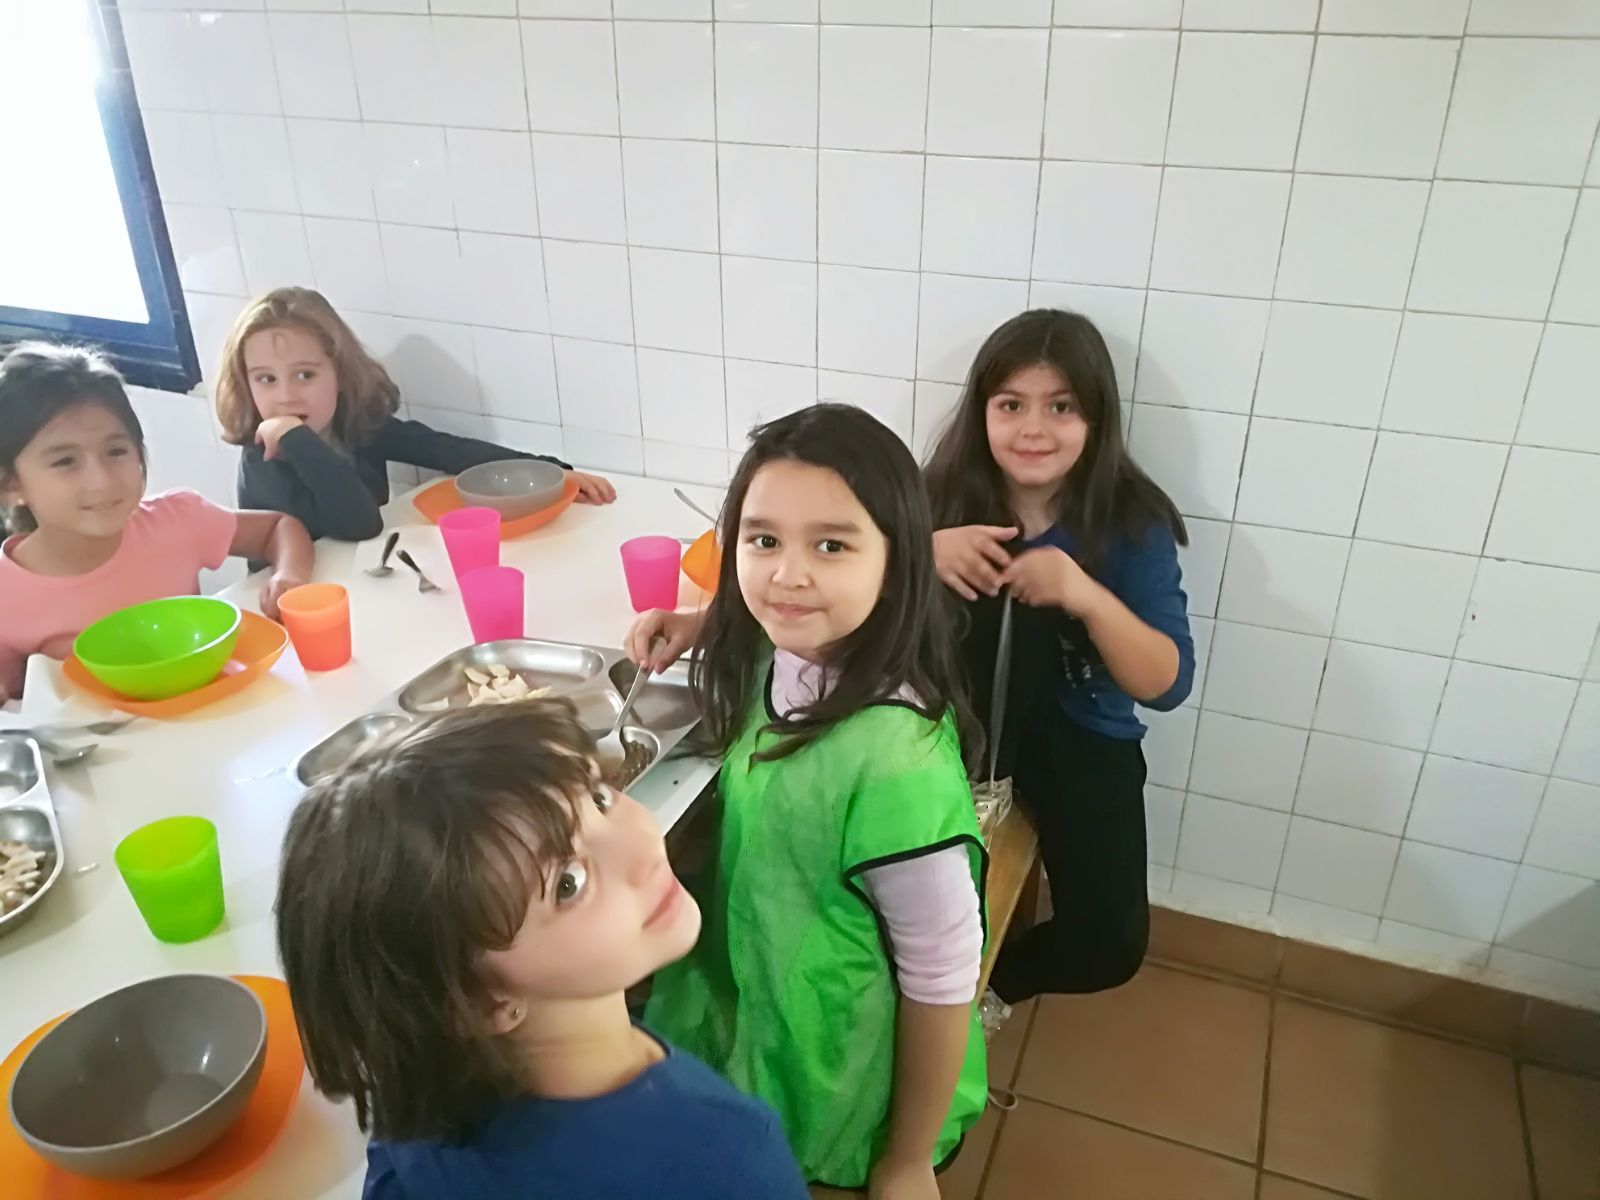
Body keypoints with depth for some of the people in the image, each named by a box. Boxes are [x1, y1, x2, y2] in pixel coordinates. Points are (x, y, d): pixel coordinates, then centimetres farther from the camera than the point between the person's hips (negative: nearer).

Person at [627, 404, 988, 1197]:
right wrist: (705, 625, -5)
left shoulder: (894, 762, -34)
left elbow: (943, 977, -23)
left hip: (837, 1091, -7)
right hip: (745, 1006, 7)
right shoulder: (785, 654, -14)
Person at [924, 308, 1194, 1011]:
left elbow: (1168, 684, -17)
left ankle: (991, 978, 17)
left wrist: (1086, 595, -35)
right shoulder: (948, 492, -10)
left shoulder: (1131, 520, -13)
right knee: (1001, 596, -31)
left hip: (1084, 731, 0)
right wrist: (926, 553, -30)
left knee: (1109, 946, -15)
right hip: (968, 715, 0)